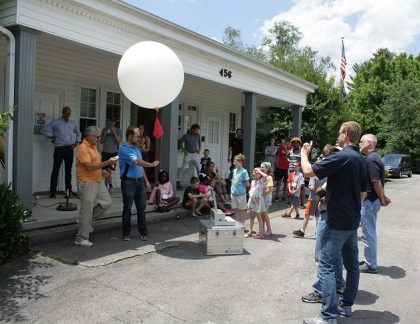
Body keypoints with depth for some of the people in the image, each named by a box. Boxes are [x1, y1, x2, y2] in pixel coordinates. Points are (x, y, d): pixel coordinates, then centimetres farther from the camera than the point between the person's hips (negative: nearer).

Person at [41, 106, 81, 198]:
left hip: (70, 149, 4)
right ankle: (52, 191, -2)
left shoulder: (73, 123, 14)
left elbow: (78, 133, 29)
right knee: (56, 170, -5)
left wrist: (77, 142, 15)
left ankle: (69, 190, 18)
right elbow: (44, 130, 4)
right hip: (59, 149, -4)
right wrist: (51, 136, -4)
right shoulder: (55, 122, 2)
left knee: (68, 170, 10)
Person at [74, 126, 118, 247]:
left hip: (98, 181, 9)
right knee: (87, 210, -5)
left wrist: (101, 170, 8)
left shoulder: (93, 146, 14)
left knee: (107, 202, 12)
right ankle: (81, 239, 5)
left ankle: (86, 221, 25)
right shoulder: (83, 148, -16)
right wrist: (107, 162, -24)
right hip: (87, 183, -9)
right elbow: (89, 166, -24)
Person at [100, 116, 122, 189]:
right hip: (105, 152, 3)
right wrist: (105, 134, -6)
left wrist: (114, 132, -12)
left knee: (108, 169, -10)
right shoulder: (104, 130, 10)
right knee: (107, 170, 2)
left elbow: (118, 141, -6)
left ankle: (106, 185, 0)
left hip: (114, 152, -3)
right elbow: (101, 142, 9)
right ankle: (110, 185, 12)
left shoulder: (118, 130, 4)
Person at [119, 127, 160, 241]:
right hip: (129, 182, -7)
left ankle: (143, 232, 14)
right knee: (127, 209, 3)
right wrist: (152, 164, -13)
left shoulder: (136, 148, 14)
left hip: (139, 181, 7)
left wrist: (146, 180, 16)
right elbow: (137, 161, -22)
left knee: (141, 208, 7)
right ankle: (126, 233, 14)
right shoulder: (124, 150, -12)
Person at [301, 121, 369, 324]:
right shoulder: (362, 161, 11)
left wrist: (304, 153, -2)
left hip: (337, 221, -10)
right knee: (351, 263, 16)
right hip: (353, 220, 10)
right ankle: (346, 305, 29)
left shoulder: (341, 157, -18)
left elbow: (308, 171, -20)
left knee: (326, 265, -8)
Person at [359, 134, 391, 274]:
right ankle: (369, 261, 30)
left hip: (369, 201, -10)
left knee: (368, 234, 0)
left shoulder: (371, 159, -19)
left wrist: (382, 199, -14)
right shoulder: (374, 157, 13)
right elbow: (378, 181, 17)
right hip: (372, 200, 10)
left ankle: (370, 265, 10)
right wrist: (383, 197, 17)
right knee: (370, 232, 18)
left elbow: (376, 182, -23)